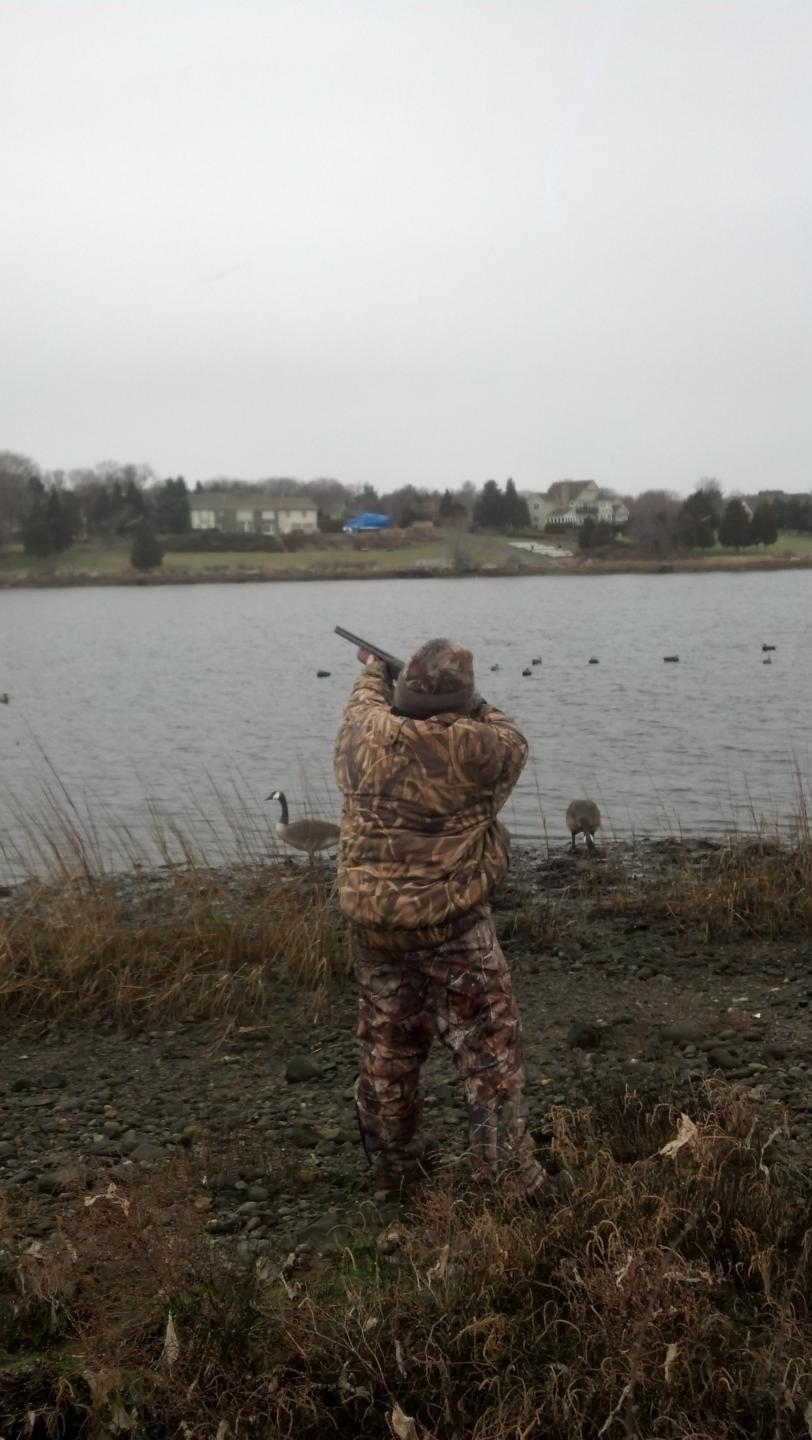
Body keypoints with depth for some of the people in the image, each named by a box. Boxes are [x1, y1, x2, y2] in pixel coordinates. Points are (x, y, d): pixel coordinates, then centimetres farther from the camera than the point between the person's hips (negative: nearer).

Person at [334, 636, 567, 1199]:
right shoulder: (478, 746, -14)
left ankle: (395, 1164, 32)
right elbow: (514, 740, 9)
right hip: (453, 924, -4)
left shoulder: (366, 738, -4)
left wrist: (373, 675, 40)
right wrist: (467, 706, 20)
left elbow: (363, 708, 21)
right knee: (490, 1049, 5)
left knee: (388, 1048, 18)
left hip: (375, 925, 4)